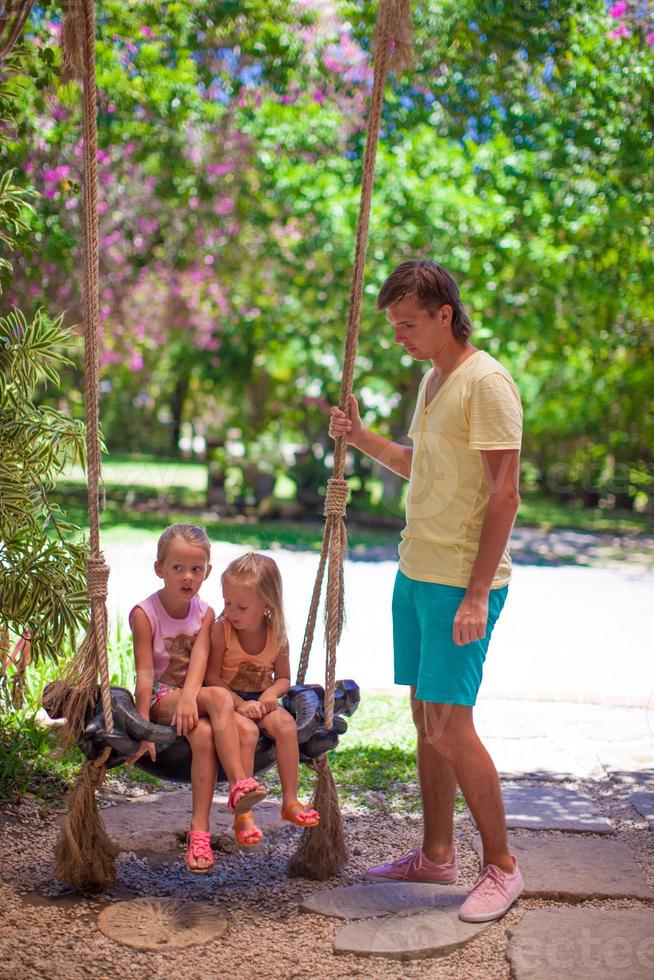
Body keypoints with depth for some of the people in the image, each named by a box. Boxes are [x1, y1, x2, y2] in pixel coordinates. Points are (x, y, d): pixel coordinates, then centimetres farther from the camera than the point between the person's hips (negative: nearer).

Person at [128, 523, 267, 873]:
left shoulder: (205, 613, 6)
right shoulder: (144, 613, -6)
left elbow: (199, 657, -11)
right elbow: (145, 673, -12)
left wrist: (189, 697, -30)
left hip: (193, 699, 4)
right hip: (161, 699, -4)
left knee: (248, 730, -26)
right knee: (220, 696, -33)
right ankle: (239, 783, -33)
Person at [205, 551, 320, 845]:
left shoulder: (276, 635, -2)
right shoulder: (221, 630, -11)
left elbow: (283, 678, 7)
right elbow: (212, 677, -11)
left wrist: (269, 694, -16)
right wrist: (239, 703, -23)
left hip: (260, 700, 3)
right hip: (227, 701, -3)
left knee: (285, 722, -27)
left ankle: (290, 801, -19)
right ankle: (243, 812, -31)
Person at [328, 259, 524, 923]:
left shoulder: (486, 383, -14)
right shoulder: (431, 379, 15)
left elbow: (504, 494, -18)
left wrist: (476, 593, -20)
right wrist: (361, 438, 13)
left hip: (461, 583, -9)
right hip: (416, 571, 9)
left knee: (450, 725, -8)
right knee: (425, 718, 13)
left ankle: (501, 867, 7)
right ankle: (437, 854, 25)